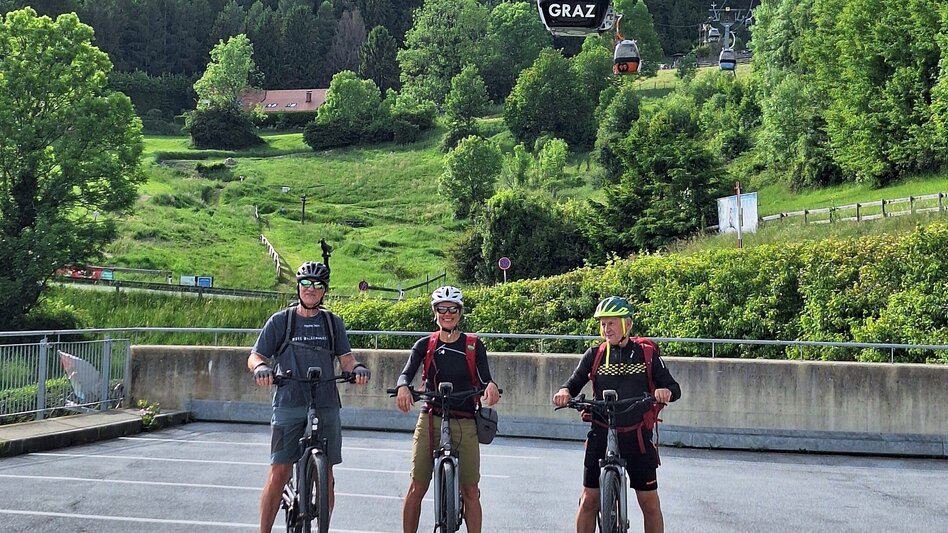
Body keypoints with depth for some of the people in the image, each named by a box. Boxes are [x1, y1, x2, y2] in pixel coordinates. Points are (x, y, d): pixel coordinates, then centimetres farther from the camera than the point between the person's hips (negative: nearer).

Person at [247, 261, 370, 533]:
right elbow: (255, 357, 4)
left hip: (326, 407, 2)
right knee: (279, 474, -8)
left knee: (326, 476, 4)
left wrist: (357, 367, -17)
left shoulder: (333, 323, 13)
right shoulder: (280, 321, 7)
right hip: (289, 405, -2)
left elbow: (345, 357, 6)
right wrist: (261, 367, -19)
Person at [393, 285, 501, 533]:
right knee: (417, 487, -1)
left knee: (470, 491, -2)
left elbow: (484, 379, -3)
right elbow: (407, 372, -7)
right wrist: (403, 387, -30)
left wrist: (491, 386, -28)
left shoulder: (474, 345, 4)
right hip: (430, 421, 0)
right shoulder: (425, 344, 5)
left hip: (465, 424, 0)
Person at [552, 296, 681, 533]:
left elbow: (674, 388, -1)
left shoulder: (647, 353, 1)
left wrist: (666, 392, -25)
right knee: (589, 500, 1)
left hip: (637, 436, -1)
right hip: (601, 435, 1)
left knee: (649, 502, 1)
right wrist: (564, 392, -20)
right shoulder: (595, 355, 3)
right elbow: (574, 383, 4)